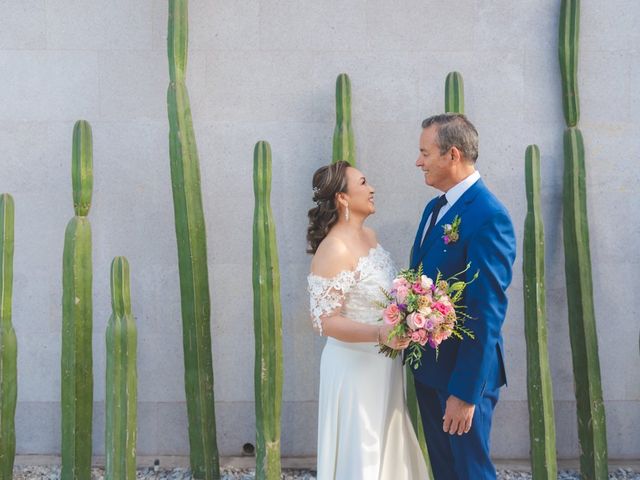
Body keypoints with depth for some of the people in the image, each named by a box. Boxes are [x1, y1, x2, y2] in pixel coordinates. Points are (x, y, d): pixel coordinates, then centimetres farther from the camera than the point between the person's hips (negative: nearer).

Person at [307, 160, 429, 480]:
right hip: (356, 366, -9)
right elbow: (325, 321, -24)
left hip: (383, 364, 9)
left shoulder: (368, 235, 4)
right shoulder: (334, 250, -22)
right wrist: (380, 334, -35)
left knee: (386, 446, 21)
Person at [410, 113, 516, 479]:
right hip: (428, 367, 9)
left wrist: (466, 391, -22)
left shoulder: (489, 216, -20)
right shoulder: (435, 208, 9)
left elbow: (487, 311, -23)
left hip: (463, 372, -9)